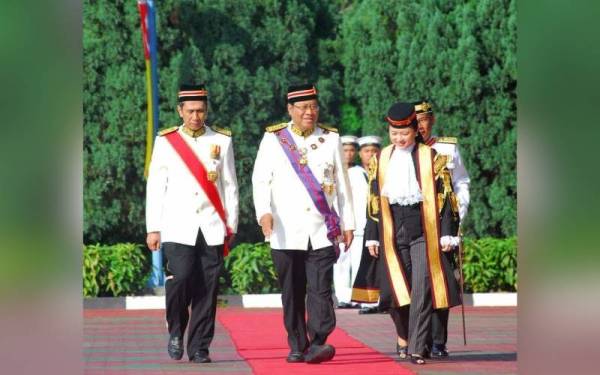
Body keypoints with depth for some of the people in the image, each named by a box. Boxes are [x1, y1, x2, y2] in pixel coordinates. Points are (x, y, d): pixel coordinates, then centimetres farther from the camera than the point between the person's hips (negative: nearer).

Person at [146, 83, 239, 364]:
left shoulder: (222, 140, 9)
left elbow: (230, 186, 10)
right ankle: (176, 331, 9)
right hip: (178, 228, -1)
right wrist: (153, 228, 2)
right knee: (180, 279, -17)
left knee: (207, 289, -2)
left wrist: (231, 226, 5)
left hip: (212, 228, 1)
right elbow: (155, 187, 6)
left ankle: (199, 349, 7)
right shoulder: (166, 141, 7)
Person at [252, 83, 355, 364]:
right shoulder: (273, 139, 6)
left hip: (322, 231, 0)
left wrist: (347, 224, 9)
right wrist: (264, 211, -17)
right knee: (292, 294, 5)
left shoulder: (330, 139, 10)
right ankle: (297, 347, 14)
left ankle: (319, 343, -17)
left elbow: (342, 185, 12)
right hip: (286, 233, 0)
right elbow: (260, 179, -1)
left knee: (320, 289, -11)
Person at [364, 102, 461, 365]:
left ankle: (417, 348, -6)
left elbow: (443, 197, 1)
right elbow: (375, 199, 12)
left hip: (423, 231, -2)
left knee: (422, 288, -8)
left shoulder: (431, 157, 2)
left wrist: (447, 233, -4)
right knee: (397, 290, 5)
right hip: (392, 232, 2)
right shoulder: (381, 159, 10)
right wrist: (372, 236, 9)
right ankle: (403, 337, 26)